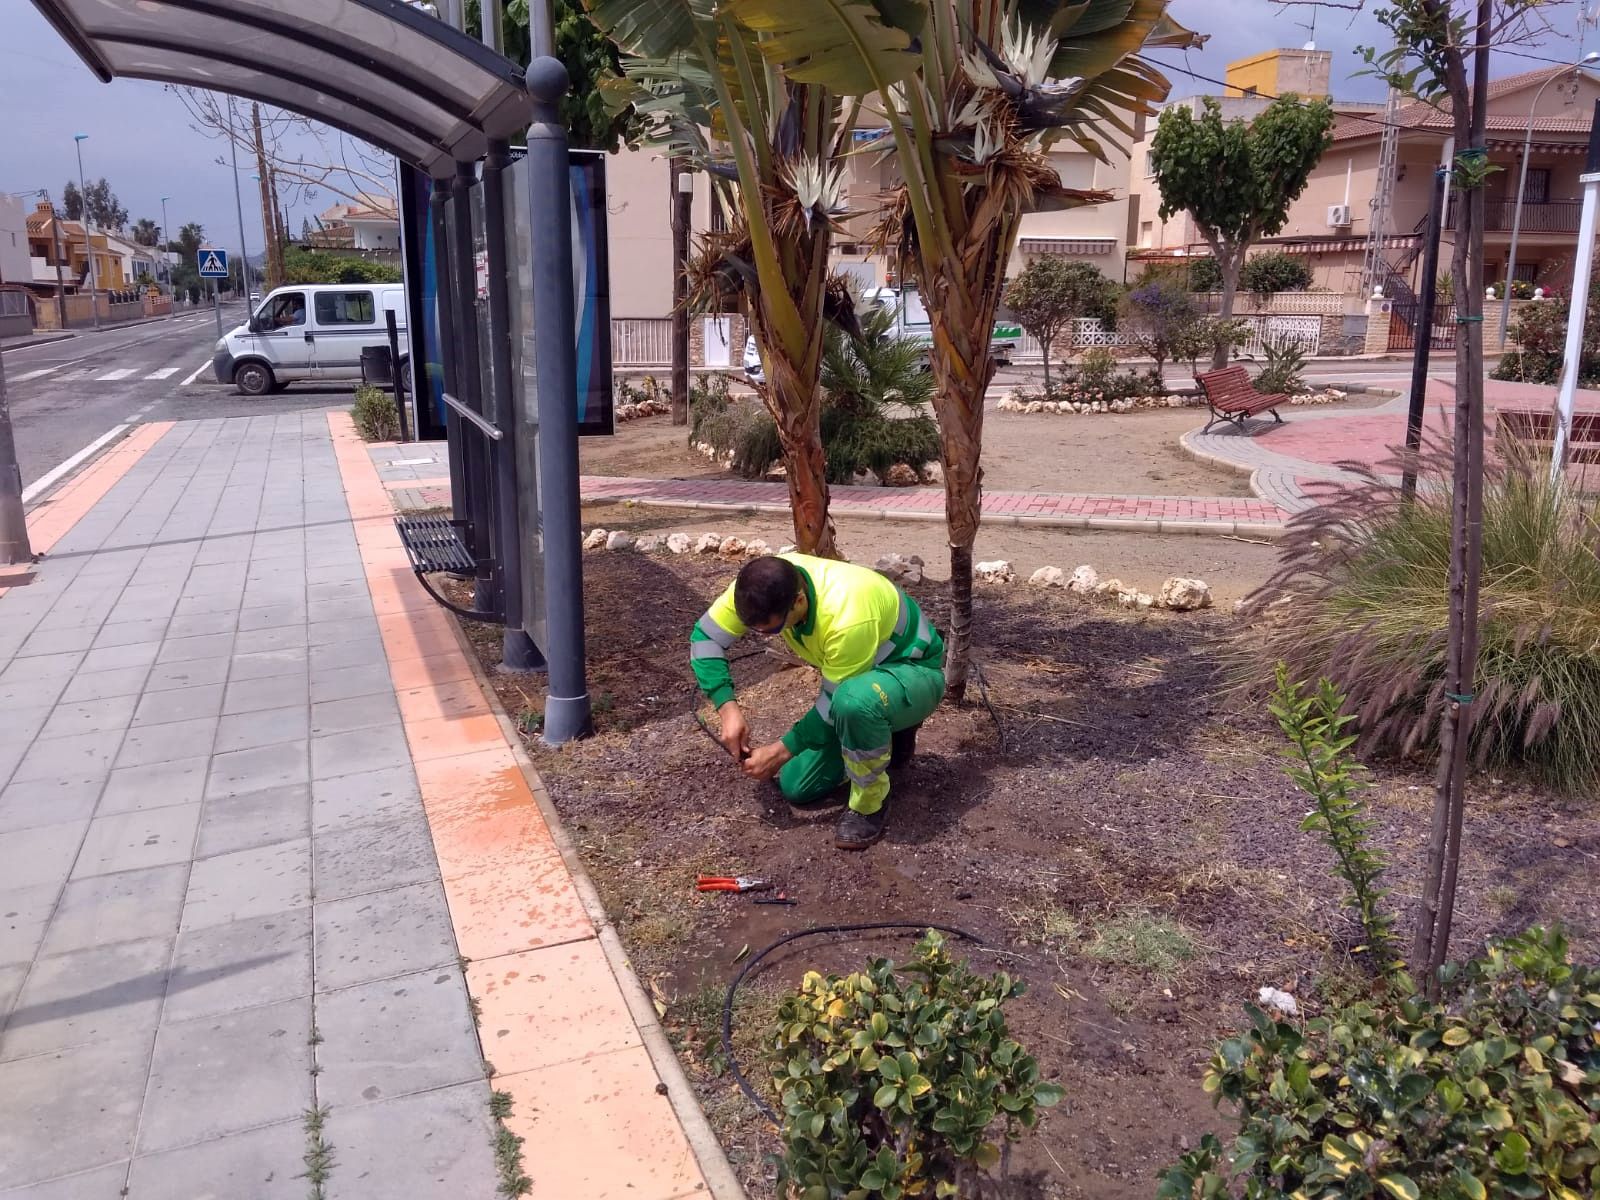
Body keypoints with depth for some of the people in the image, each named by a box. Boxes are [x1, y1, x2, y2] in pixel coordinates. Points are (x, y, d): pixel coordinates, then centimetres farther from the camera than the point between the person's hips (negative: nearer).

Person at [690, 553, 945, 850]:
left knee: (854, 701, -43)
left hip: (914, 672, -7)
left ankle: (870, 805, -17)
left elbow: (835, 703, -28)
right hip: (851, 676, 7)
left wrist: (781, 751, -23)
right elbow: (705, 637, -12)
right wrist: (728, 709, -23)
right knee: (796, 787, 3)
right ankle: (885, 738, 22)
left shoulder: (847, 618, -41)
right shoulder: (763, 587, -22)